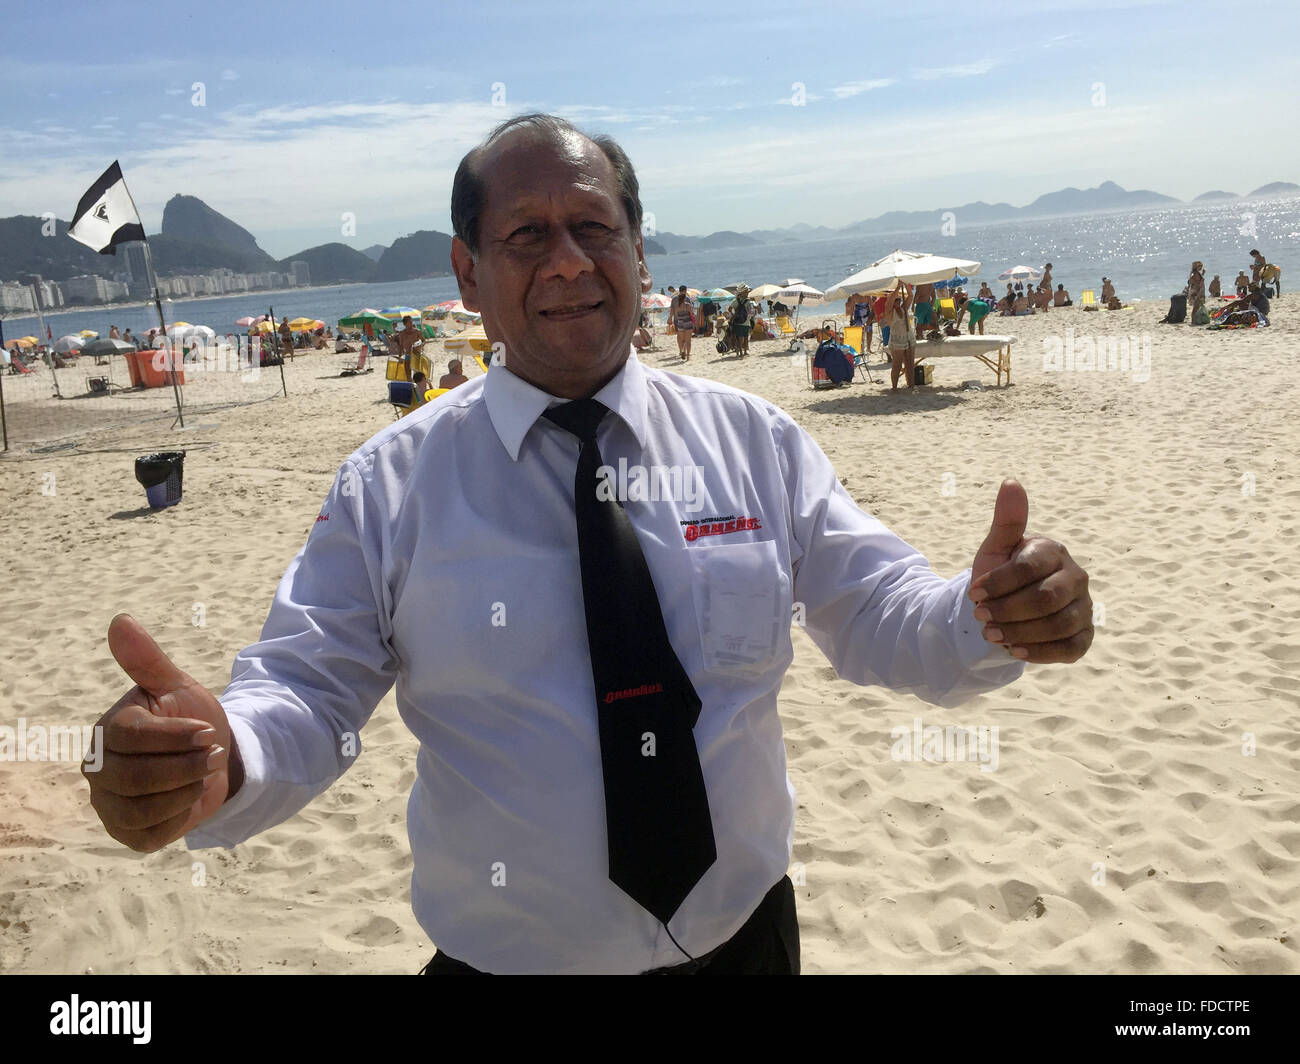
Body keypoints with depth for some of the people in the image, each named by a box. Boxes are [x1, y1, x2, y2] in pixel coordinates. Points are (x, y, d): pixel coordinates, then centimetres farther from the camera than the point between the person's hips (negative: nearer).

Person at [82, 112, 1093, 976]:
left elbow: (884, 619, -2)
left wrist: (989, 615, -24)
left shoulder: (757, 442, -4)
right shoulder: (391, 484, -9)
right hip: (507, 957, -1)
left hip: (745, 936, 2)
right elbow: (305, 694, -8)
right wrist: (214, 760, -31)